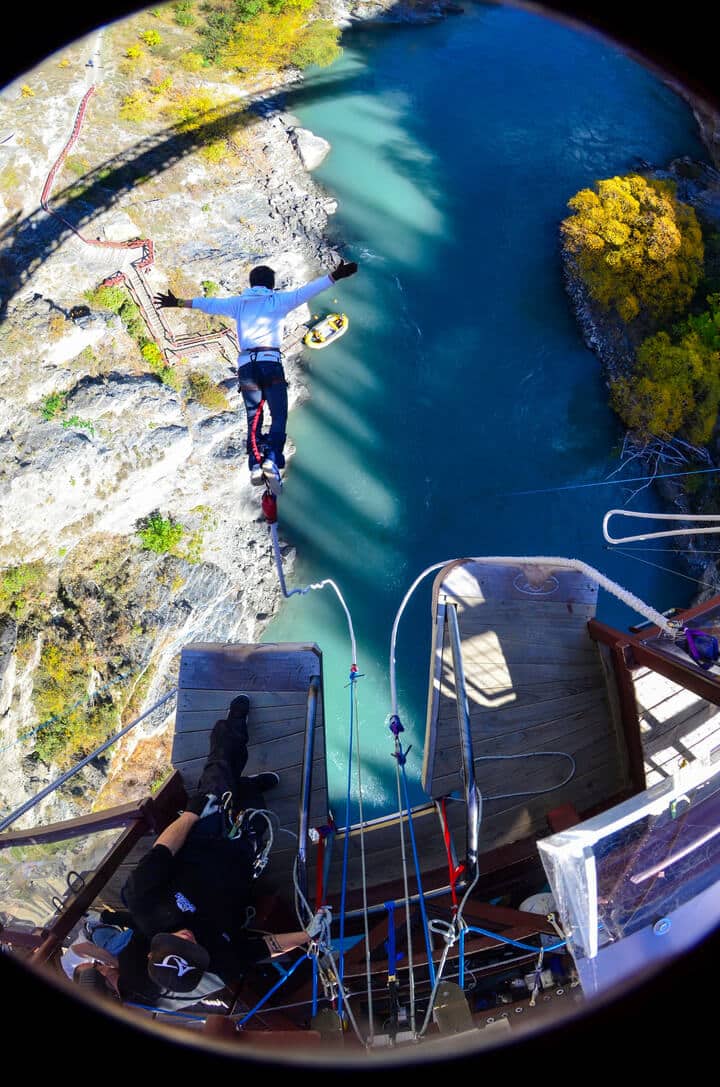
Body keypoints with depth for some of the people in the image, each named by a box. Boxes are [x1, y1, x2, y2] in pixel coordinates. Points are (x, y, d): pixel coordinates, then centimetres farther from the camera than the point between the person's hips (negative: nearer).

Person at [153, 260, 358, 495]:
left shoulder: (238, 303, 19)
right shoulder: (279, 300, 10)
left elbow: (208, 303, 25)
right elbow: (307, 290, 1)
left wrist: (177, 302, 35)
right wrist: (335, 276, -1)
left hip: (246, 365, 3)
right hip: (271, 363, -3)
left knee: (253, 418, 12)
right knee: (279, 416, 0)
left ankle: (255, 465, -1)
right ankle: (272, 459, -21)